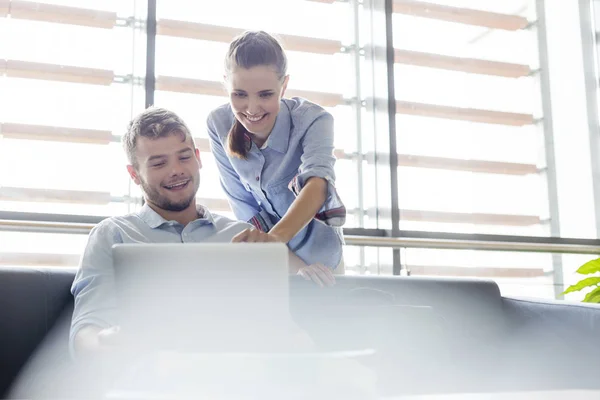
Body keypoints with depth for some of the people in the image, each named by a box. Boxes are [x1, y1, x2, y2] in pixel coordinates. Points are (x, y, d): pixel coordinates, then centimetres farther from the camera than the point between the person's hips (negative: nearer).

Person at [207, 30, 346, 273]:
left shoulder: (313, 119, -27)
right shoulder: (219, 125, -20)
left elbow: (318, 183, -44)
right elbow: (242, 204, -15)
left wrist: (275, 237, -62)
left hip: (316, 253, -2)